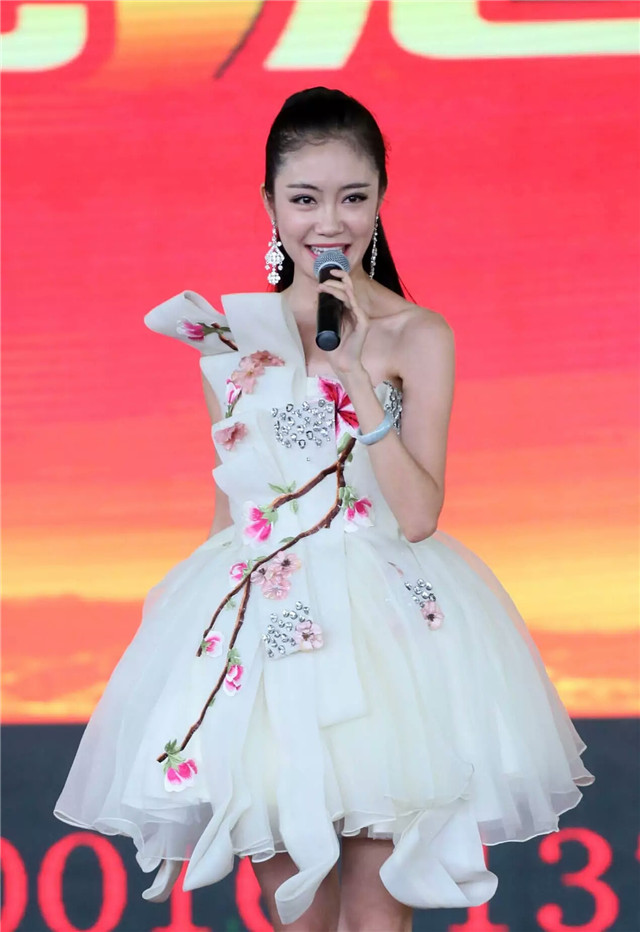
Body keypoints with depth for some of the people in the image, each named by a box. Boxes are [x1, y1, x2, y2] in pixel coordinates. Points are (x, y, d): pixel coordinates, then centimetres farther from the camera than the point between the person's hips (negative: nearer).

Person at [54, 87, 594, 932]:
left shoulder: (417, 336, -4)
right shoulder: (233, 335, 7)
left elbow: (417, 515, -12)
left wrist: (355, 372, -17)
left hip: (381, 630, -3)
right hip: (258, 628, 3)